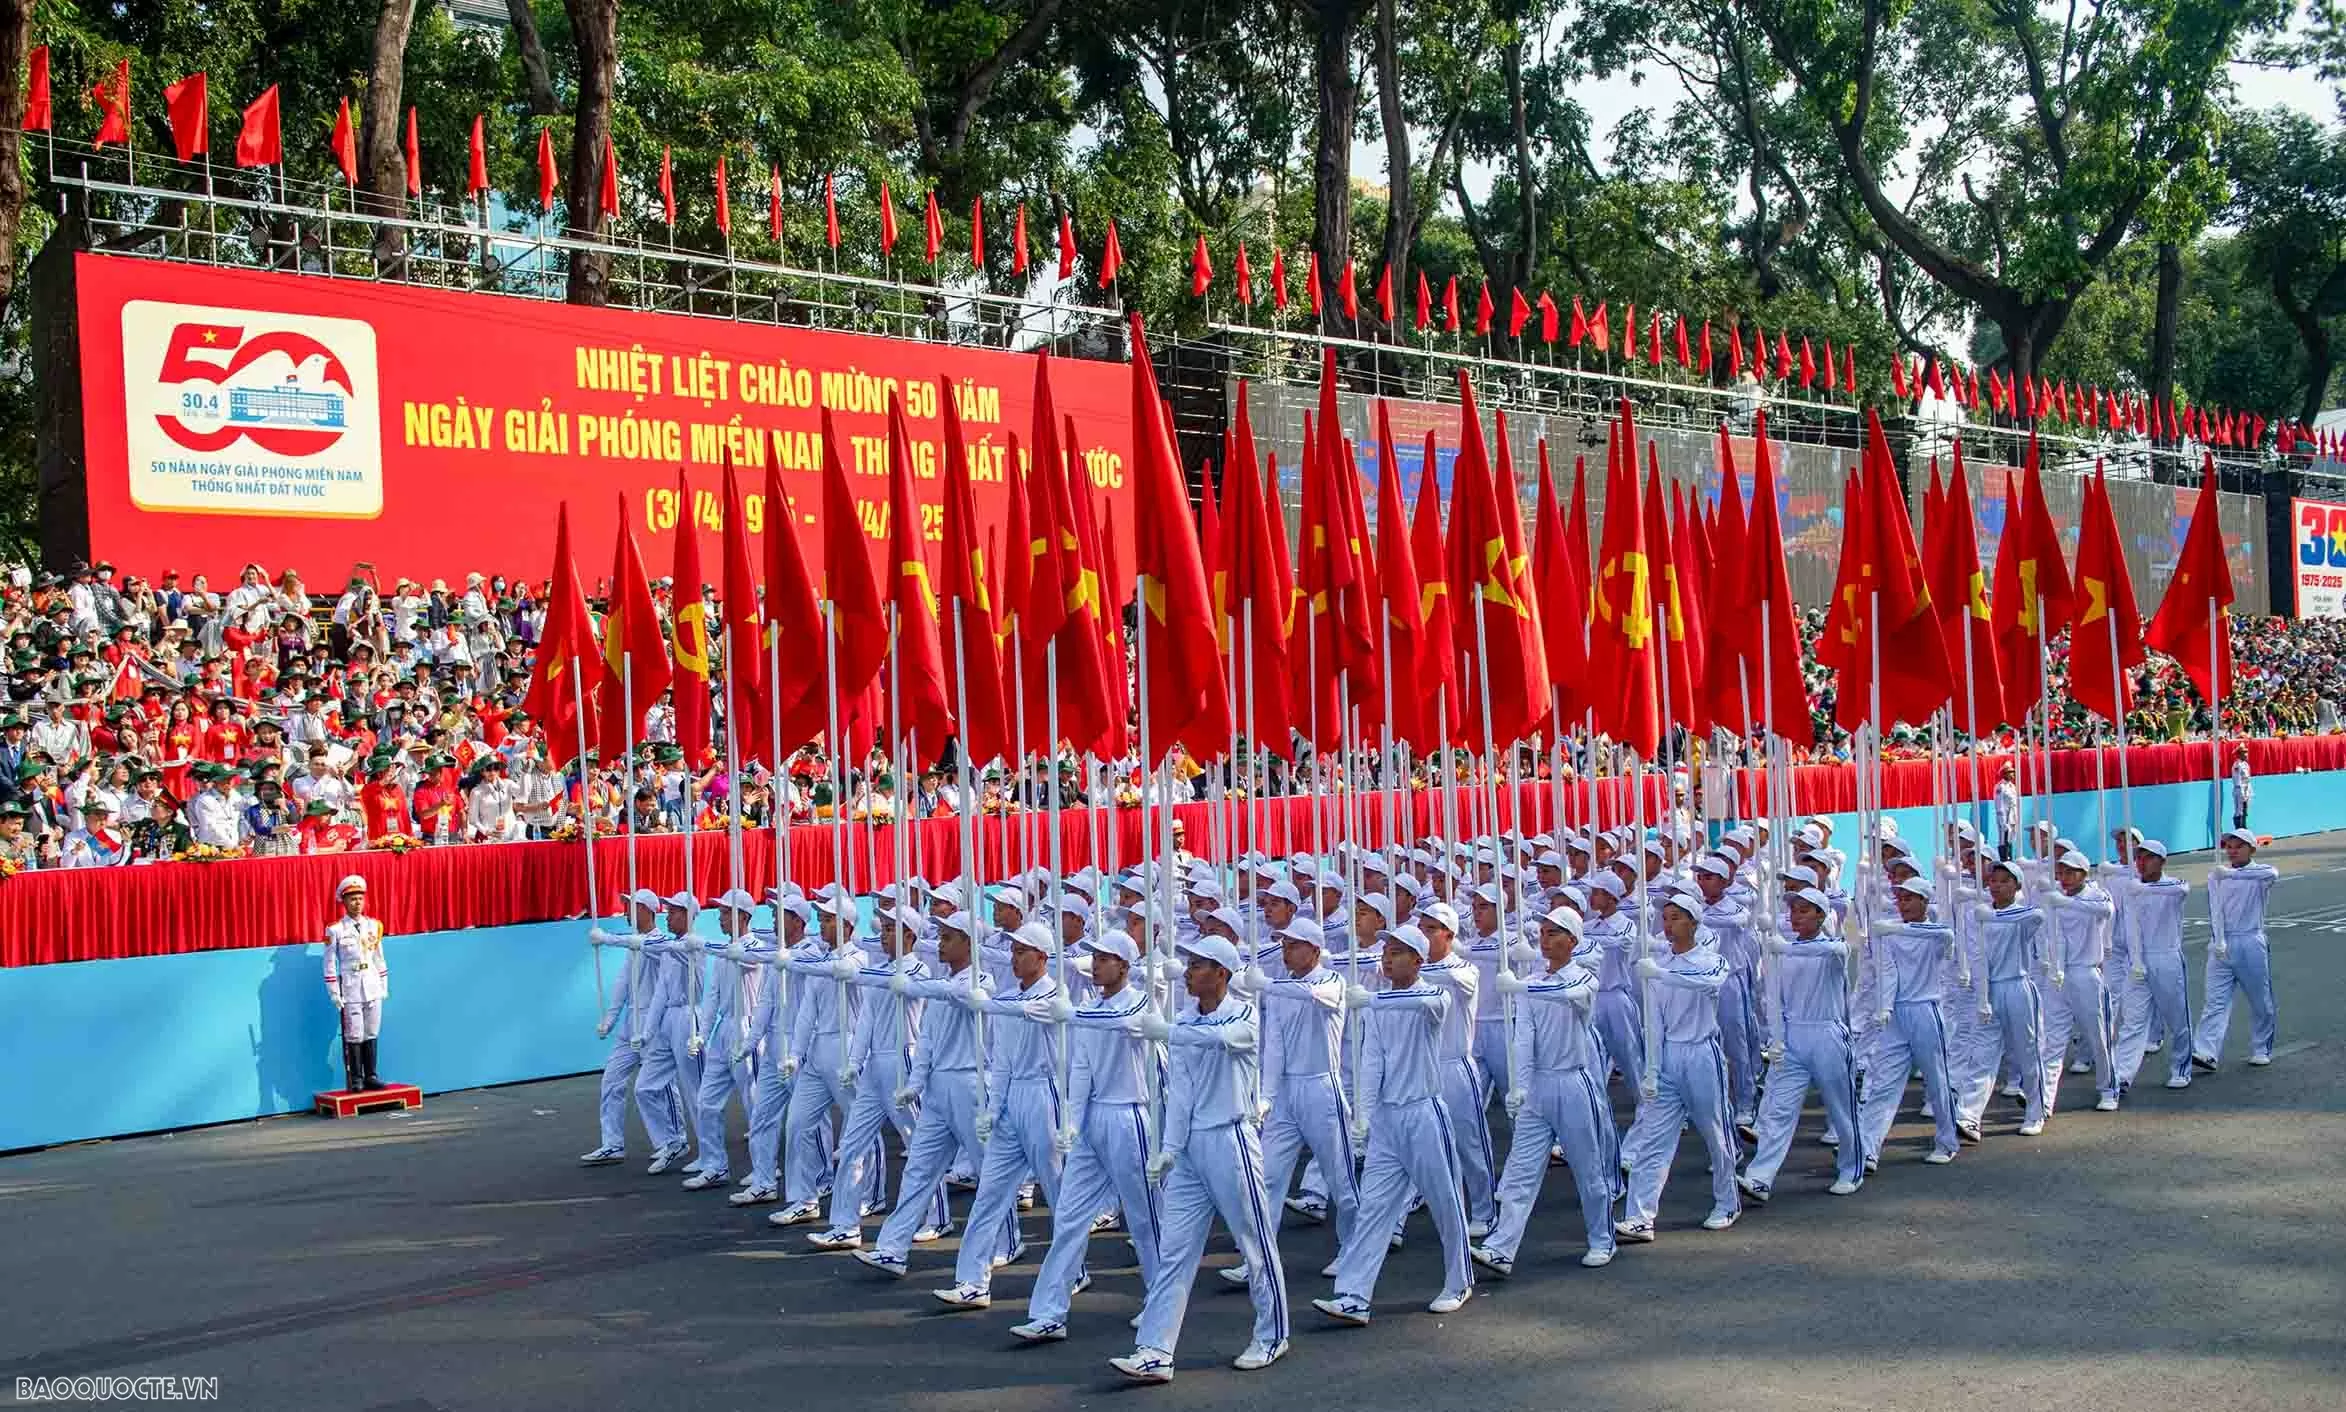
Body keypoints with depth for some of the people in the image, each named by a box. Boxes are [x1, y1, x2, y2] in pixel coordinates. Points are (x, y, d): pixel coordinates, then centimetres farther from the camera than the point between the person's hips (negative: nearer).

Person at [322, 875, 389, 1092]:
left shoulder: (373, 925, 10)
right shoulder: (335, 930, -4)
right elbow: (330, 963, -3)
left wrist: (384, 986, 14)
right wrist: (334, 993, -7)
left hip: (372, 987, 4)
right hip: (350, 988, -4)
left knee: (372, 1034, 8)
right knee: (354, 1036, -3)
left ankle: (371, 1076, 14)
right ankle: (354, 1079, 3)